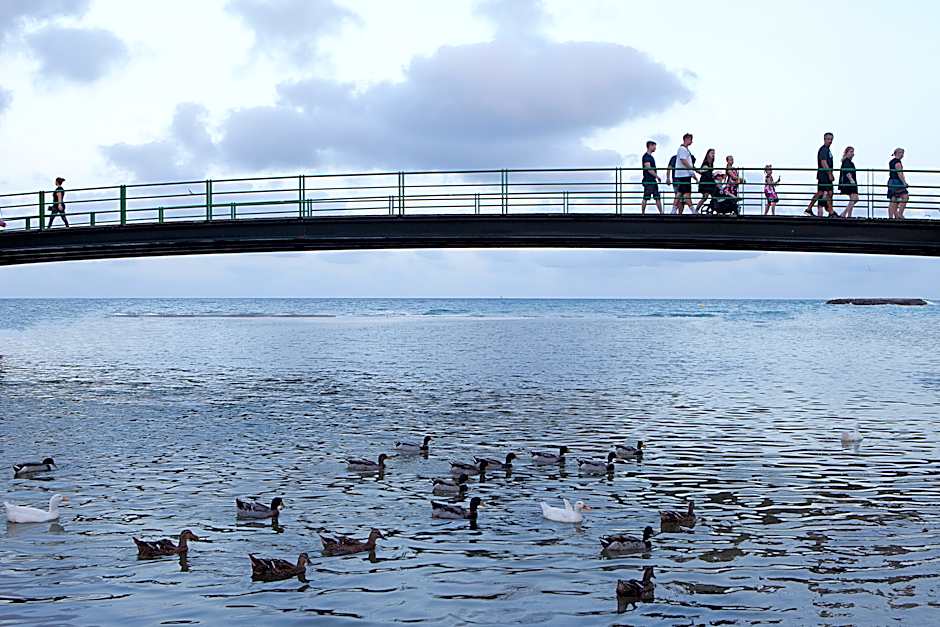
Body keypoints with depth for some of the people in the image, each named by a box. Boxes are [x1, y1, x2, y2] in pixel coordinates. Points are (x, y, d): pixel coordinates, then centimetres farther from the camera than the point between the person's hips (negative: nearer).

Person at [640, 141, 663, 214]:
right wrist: (657, 176, -17)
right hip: (648, 181, -9)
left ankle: (661, 213, 6)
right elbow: (649, 169, -19)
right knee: (646, 198, -6)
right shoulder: (646, 156, -11)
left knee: (657, 198, 6)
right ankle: (643, 213, -3)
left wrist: (656, 177, 18)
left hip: (653, 181, 9)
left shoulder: (650, 156, 19)